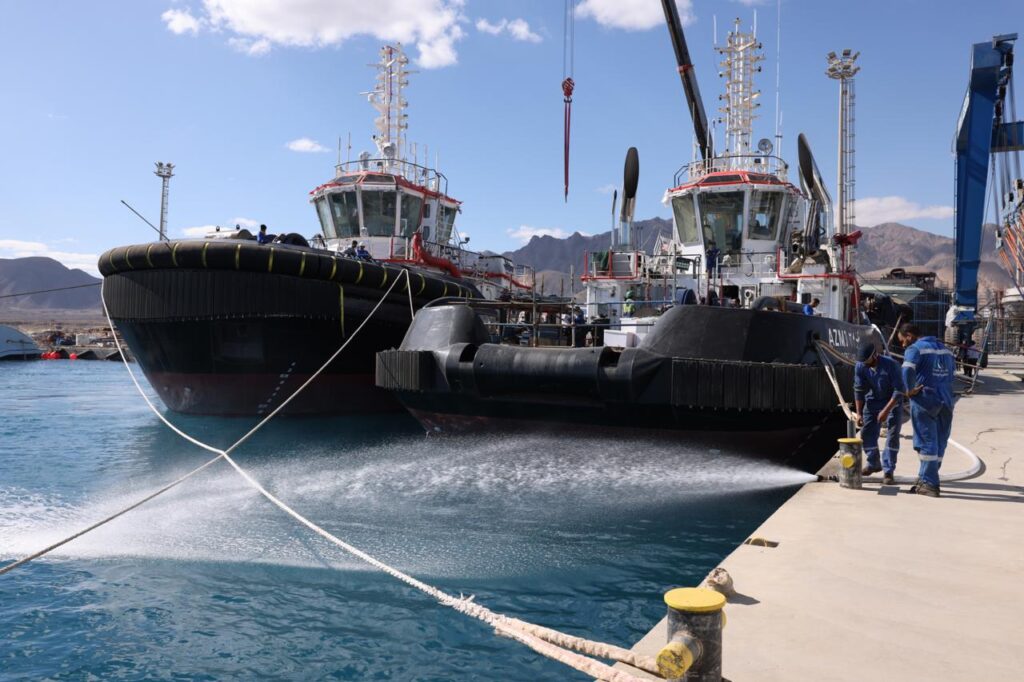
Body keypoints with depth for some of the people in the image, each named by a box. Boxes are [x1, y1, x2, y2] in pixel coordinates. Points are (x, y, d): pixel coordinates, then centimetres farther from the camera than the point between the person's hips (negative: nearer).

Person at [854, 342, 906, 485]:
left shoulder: (891, 365, -28)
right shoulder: (860, 366, -16)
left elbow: (899, 391, -25)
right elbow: (858, 390, -8)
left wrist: (886, 411, -30)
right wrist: (859, 413, -12)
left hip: (892, 402, -4)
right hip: (872, 401, 4)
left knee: (892, 436, -9)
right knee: (867, 433, 4)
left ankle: (888, 471, -4)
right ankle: (873, 463, 24)